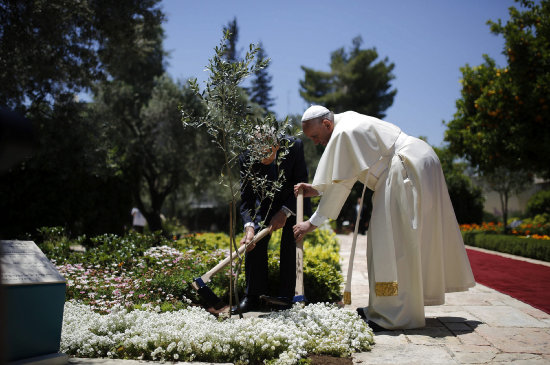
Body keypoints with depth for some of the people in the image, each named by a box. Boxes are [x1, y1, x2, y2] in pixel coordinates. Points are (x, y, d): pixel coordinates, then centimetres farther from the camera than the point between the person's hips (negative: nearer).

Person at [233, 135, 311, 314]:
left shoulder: (294, 146, -31)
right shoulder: (246, 158, -26)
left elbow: (301, 183, -21)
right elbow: (246, 197, -22)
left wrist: (285, 212, -30)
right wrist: (249, 227, -38)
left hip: (293, 201, -1)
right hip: (266, 201, 2)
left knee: (290, 244, -11)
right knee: (255, 241, -9)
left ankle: (286, 297, -3)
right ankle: (252, 298, -2)